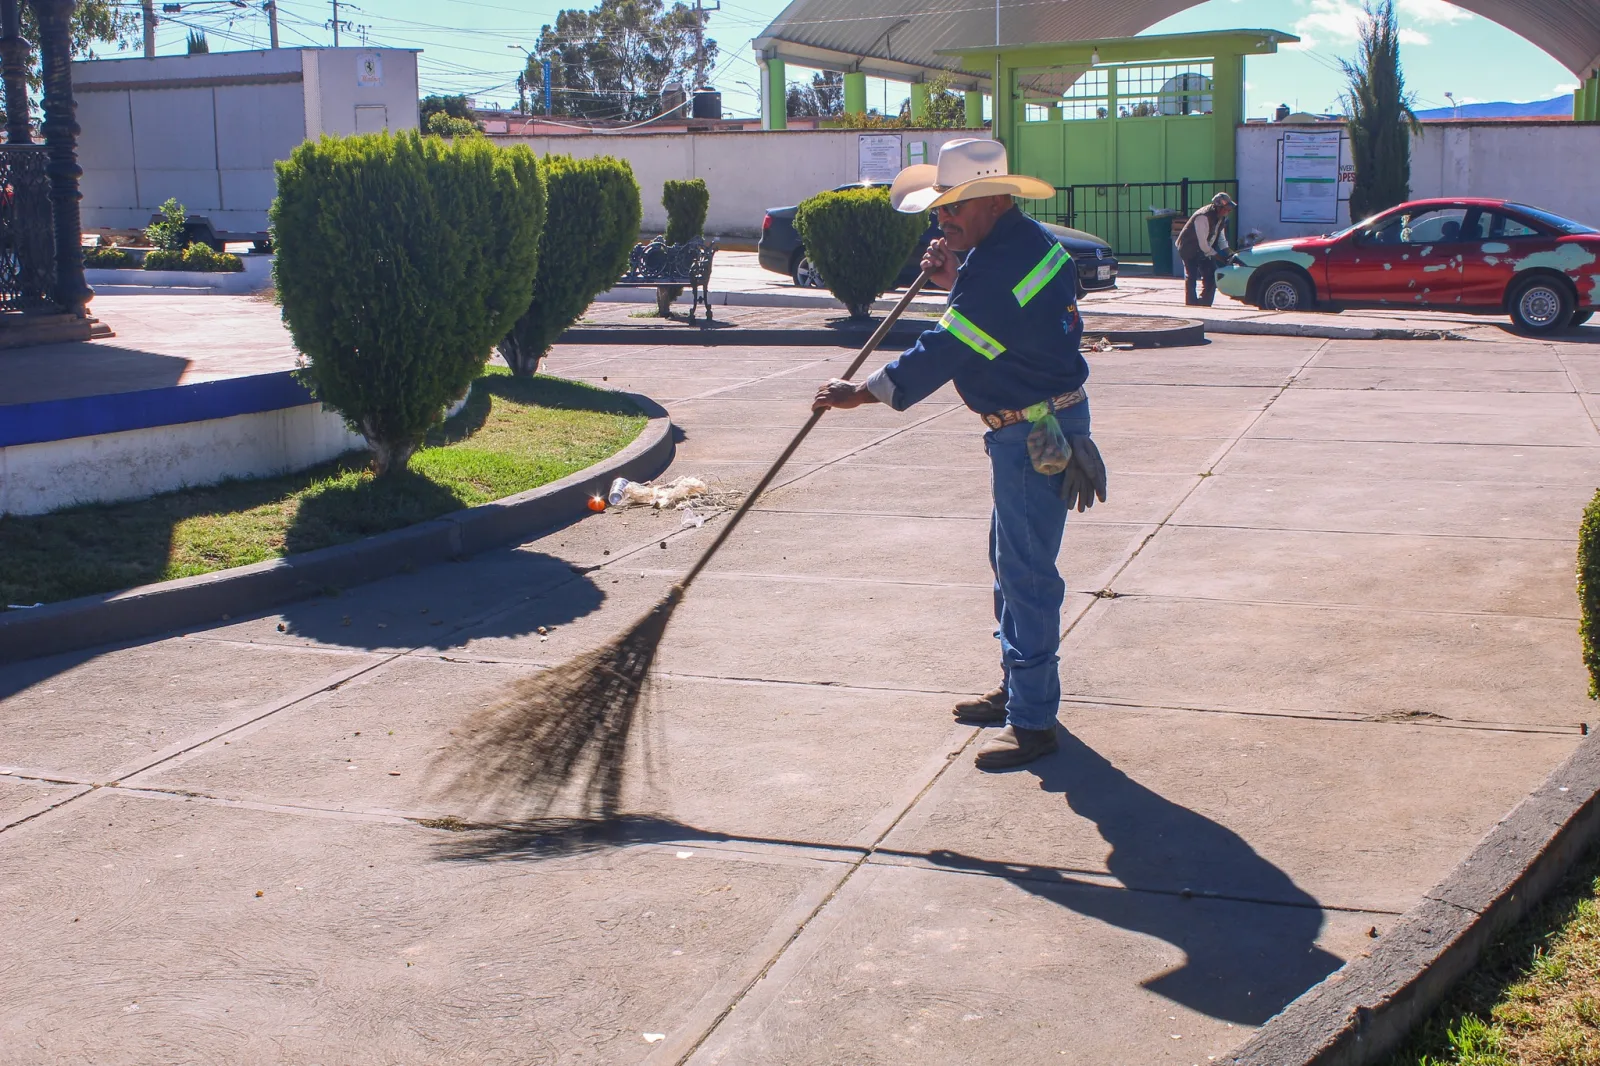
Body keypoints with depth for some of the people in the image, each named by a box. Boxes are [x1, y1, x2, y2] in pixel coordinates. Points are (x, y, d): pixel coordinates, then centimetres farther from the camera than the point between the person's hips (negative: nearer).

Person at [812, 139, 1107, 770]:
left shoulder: (1000, 263, -22)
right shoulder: (1028, 244, 10)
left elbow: (942, 353, -23)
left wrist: (861, 393, -16)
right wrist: (955, 283, 2)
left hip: (1034, 434, -11)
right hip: (1038, 427, 11)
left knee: (1026, 572, -7)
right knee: (1012, 562, 19)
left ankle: (1033, 722, -1)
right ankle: (1017, 689, 31)